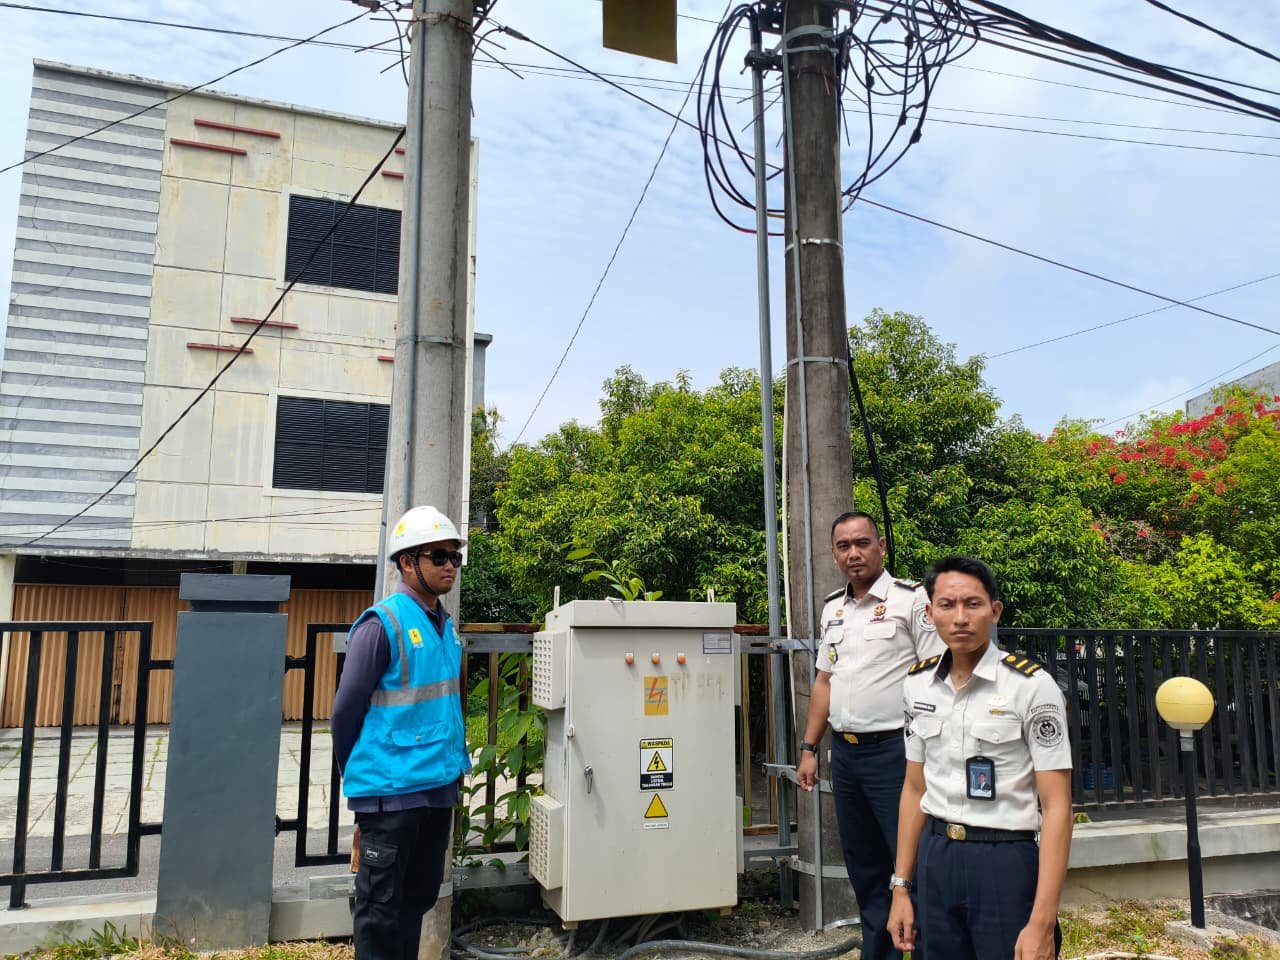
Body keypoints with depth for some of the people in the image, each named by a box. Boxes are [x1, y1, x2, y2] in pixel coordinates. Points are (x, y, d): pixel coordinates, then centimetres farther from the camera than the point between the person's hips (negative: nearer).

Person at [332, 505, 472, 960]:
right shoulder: (382, 623, -15)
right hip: (391, 788, -7)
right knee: (380, 907, 6)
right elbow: (346, 709, -11)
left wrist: (455, 759, 14)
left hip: (439, 786, 7)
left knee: (419, 897, 19)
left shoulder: (446, 626, 9)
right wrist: (357, 775, 0)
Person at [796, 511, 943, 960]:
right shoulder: (832, 608, 13)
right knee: (863, 867, 15)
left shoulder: (911, 599, -7)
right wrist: (809, 749, 14)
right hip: (844, 752, 7)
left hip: (894, 750, -7)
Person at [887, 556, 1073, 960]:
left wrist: (1042, 921, -18)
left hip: (1006, 862, -4)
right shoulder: (918, 684, 2)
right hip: (935, 860, 5)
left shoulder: (1031, 685, -14)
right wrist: (901, 886, 10)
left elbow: (1056, 806, -14)